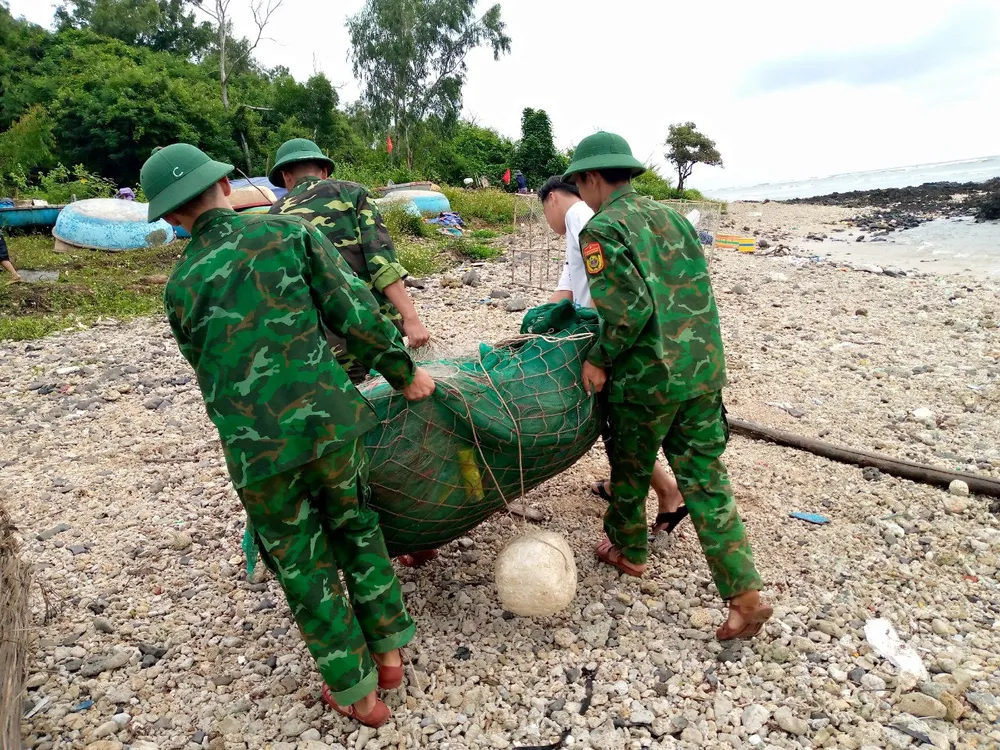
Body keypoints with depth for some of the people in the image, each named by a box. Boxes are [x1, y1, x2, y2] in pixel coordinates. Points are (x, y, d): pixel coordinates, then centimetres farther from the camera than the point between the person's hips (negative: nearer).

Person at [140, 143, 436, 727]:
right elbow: (355, 311, -3)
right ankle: (389, 651, 36)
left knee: (303, 565, 17)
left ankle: (358, 692, 29)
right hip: (329, 419, 0)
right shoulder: (289, 232, 4)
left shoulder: (180, 288, 10)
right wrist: (405, 374, 10)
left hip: (254, 446, 1)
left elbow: (213, 372, 17)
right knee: (357, 530, 23)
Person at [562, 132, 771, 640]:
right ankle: (745, 596, 12)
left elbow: (629, 306, -22)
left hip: (647, 379, -6)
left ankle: (629, 551, 40)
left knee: (630, 470, 18)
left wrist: (599, 360, -9)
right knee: (706, 480, 12)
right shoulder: (671, 217, 13)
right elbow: (693, 296, 14)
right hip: (703, 369, 7)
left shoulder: (602, 229, -11)